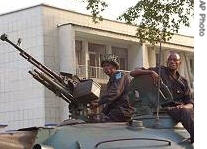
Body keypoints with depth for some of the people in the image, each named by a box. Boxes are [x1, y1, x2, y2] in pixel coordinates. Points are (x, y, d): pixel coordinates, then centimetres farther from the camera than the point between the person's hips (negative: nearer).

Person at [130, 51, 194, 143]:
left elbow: (190, 103, 15)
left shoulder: (183, 82, 21)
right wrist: (151, 72, -12)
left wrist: (183, 106, -10)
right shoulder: (159, 71, 10)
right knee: (186, 112, -33)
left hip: (177, 109, 5)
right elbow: (133, 73, 4)